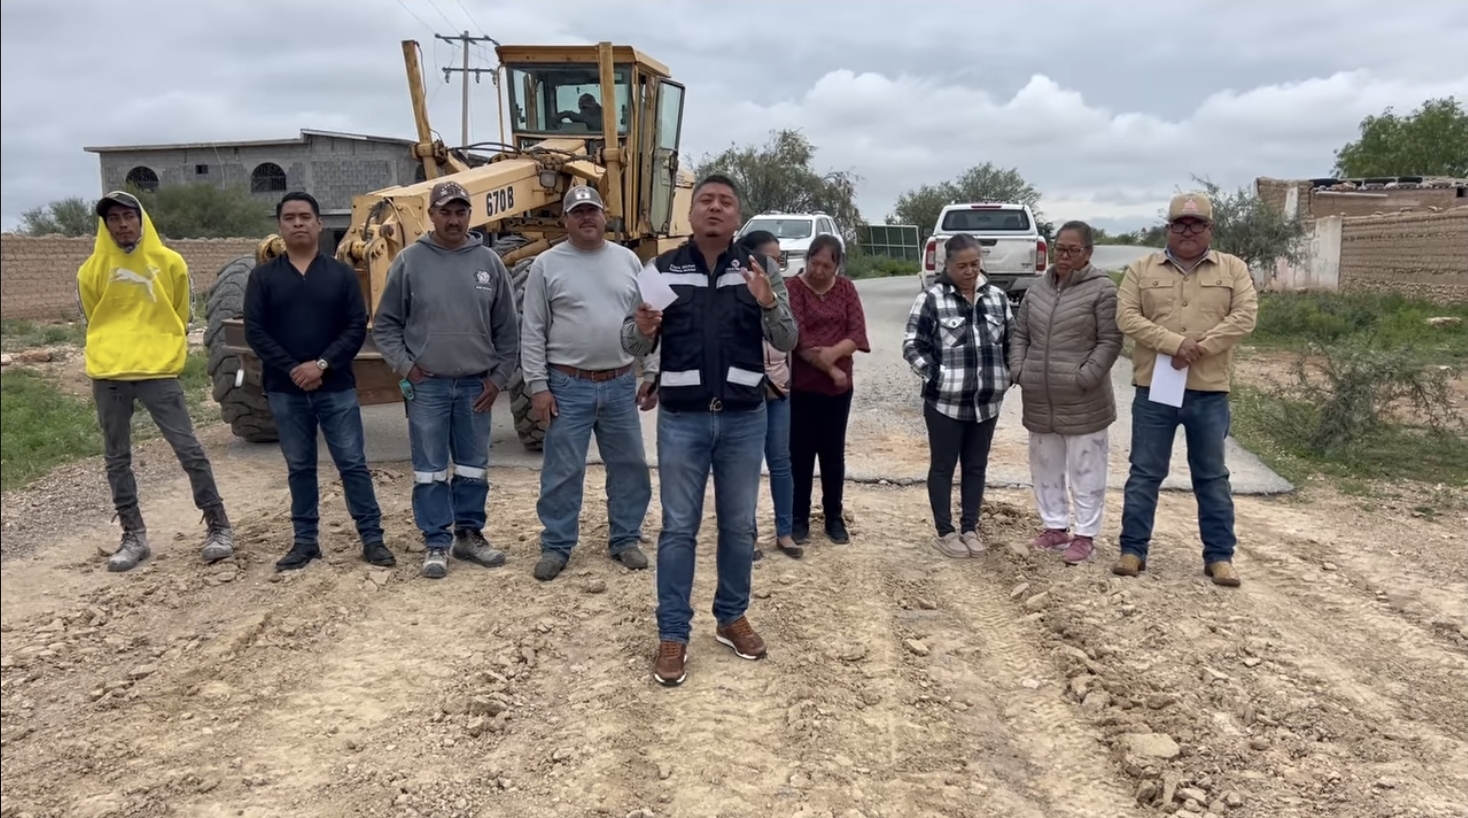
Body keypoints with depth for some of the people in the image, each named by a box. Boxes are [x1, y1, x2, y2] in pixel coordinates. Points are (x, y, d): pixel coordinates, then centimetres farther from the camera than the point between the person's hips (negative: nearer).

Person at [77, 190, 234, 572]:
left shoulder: (169, 263, 1)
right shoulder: (92, 270, 3)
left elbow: (183, 314, 12)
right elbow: (92, 319, 17)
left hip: (158, 371, -2)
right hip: (108, 376, 2)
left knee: (189, 449, -5)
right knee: (117, 458, 7)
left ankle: (218, 527, 3)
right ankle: (134, 537, 16)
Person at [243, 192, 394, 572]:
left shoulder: (341, 274, 3)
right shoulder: (263, 277, 4)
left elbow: (357, 327, -4)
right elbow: (254, 332, -2)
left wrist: (322, 364, -15)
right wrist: (291, 369, -13)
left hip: (336, 387, -1)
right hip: (285, 390, 1)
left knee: (353, 463, 0)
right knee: (299, 467, 10)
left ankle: (372, 538, 6)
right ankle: (305, 540, 19)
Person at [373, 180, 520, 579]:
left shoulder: (489, 262, 3)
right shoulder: (409, 261, -3)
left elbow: (507, 329, 7)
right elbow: (385, 324, 3)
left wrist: (499, 377, 4)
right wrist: (405, 366, -6)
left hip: (476, 386, 2)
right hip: (427, 385, -2)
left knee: (473, 467, 11)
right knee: (430, 470, 3)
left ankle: (469, 534, 25)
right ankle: (437, 543, 13)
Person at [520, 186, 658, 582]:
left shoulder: (628, 261, 7)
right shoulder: (547, 265, -2)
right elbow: (532, 332, -3)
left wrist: (651, 374, 3)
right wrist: (538, 386, -8)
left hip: (620, 385, 3)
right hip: (568, 386, -3)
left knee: (629, 466, 10)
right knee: (563, 471, 3)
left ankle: (625, 540, 25)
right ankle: (556, 546, 16)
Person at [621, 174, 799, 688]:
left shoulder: (760, 269, 2)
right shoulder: (662, 269, 1)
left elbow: (787, 342, -3)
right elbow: (634, 348, 3)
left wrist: (768, 304, -23)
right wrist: (642, 328, -21)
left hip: (744, 419, 1)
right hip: (682, 419, -1)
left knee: (739, 526, 13)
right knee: (678, 528, 5)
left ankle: (732, 617, 30)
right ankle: (672, 634, 13)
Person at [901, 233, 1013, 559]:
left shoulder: (997, 297, 7)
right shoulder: (931, 299, -9)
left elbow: (1010, 341, 16)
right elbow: (912, 345, -8)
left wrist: (1007, 376, 6)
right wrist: (935, 376, -14)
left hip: (987, 402, 5)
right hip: (945, 402, -4)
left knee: (976, 467, 13)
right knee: (943, 467, 6)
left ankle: (970, 528, 26)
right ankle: (945, 533, 17)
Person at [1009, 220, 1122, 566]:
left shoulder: (1102, 289, -7)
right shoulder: (1038, 289, 10)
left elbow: (1110, 341, -10)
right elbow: (1019, 334, 15)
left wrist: (1083, 378, -16)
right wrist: (1019, 371, 2)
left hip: (1083, 402, -6)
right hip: (1039, 401, 6)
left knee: (1085, 470, 2)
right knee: (1045, 467, 15)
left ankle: (1086, 535, 12)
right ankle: (1055, 527, 28)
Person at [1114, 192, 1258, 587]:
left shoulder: (1233, 269, 5)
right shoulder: (1142, 269, 5)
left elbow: (1245, 317, -6)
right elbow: (1127, 317, -6)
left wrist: (1199, 348, -16)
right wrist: (1174, 343, -18)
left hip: (1209, 392, 0)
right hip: (1154, 389, 0)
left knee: (1212, 476, 9)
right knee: (1144, 473, 6)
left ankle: (1219, 556, 17)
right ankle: (1133, 550, 14)